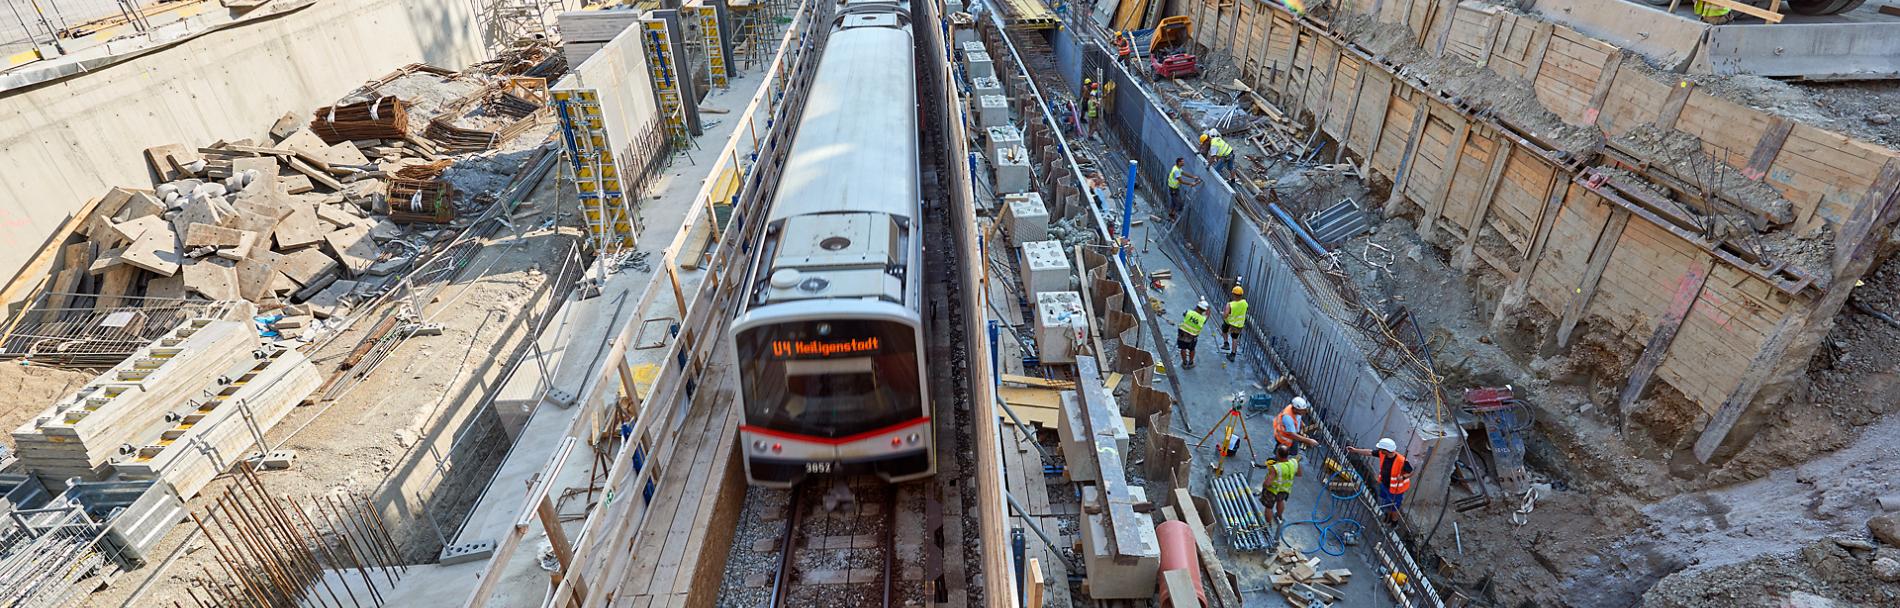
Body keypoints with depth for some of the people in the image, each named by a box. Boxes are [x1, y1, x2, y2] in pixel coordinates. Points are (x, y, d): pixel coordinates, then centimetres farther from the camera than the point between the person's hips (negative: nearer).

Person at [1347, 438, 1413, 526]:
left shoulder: (1402, 461, -36)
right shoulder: (1382, 453, -20)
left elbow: (1411, 472, -23)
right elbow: (1369, 452, -7)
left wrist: (1403, 477, -41)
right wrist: (1355, 450, -8)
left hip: (1395, 489, -6)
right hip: (1384, 485, 6)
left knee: (1393, 508, 18)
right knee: (1383, 505, 28)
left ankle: (1394, 522, 47)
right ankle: (1388, 516, 58)